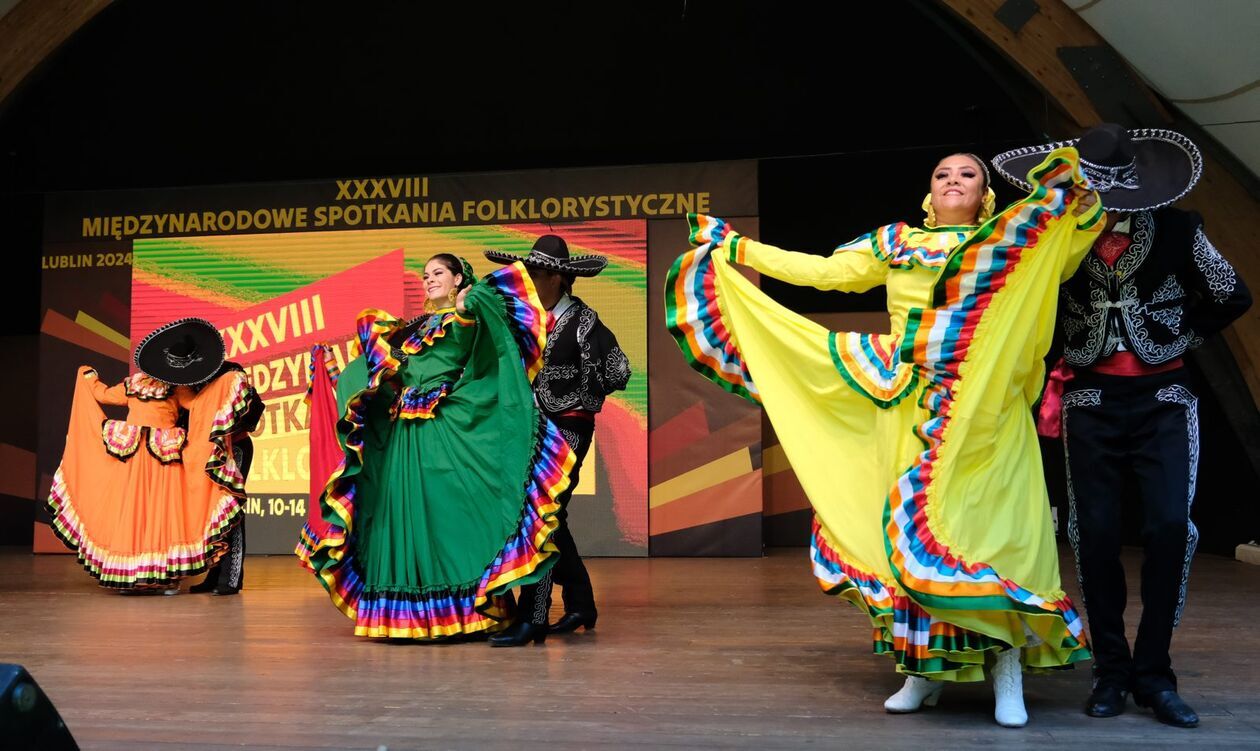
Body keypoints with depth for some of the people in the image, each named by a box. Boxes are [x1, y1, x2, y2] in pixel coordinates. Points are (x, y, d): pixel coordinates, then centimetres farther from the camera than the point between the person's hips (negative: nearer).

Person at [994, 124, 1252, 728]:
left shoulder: (1177, 229, -3)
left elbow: (1232, 298, 9)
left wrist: (1178, 341, 5)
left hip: (1164, 399, 0)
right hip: (1092, 402, 1)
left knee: (1169, 529, -10)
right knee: (1096, 534, 1)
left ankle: (1152, 673, 4)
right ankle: (1111, 671, 13)